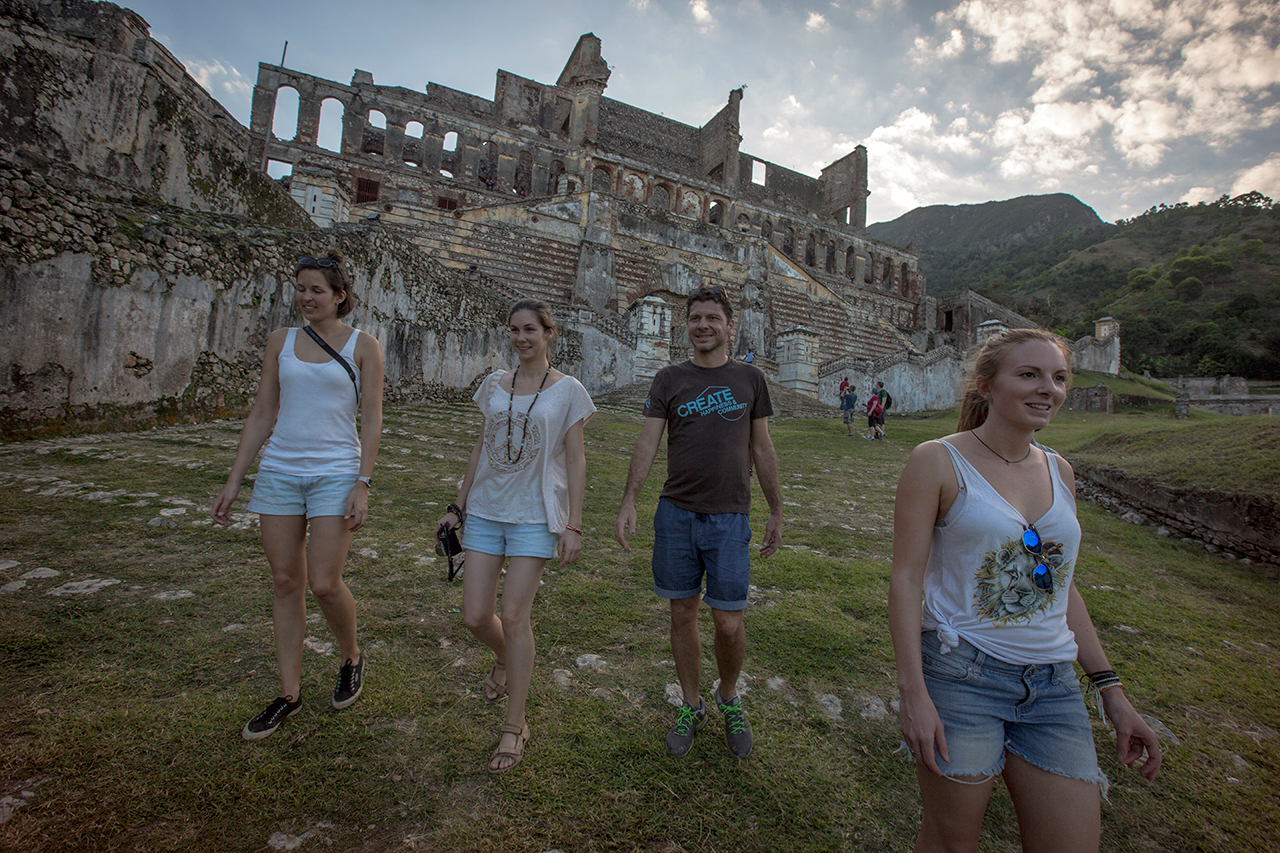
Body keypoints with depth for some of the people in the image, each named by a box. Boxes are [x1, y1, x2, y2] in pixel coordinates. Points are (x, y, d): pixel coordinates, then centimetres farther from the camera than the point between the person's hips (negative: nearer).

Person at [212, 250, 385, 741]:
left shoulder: (361, 346, -1)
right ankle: (289, 693, 22)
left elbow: (371, 421, -4)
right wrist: (234, 480, 7)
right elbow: (261, 415, 11)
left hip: (336, 473, -4)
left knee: (324, 584, -6)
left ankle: (351, 657, 25)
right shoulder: (281, 341, 9)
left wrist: (363, 484, -11)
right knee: (285, 582, 8)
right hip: (280, 471, 4)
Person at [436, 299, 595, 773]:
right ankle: (504, 660, 40)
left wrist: (573, 525, -9)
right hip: (485, 511, 4)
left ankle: (515, 727, 17)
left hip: (535, 516, -4)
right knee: (475, 617, 4)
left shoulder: (568, 391, -2)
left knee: (514, 618, -2)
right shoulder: (494, 384, 8)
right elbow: (480, 449, 13)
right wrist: (458, 506, 13)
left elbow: (575, 462, -4)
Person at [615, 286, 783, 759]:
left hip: (729, 517, 0)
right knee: (683, 615, 10)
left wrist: (776, 512, 10)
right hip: (675, 512, 1)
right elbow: (647, 442, -1)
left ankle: (729, 696, 32)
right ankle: (692, 706, 32)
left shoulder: (749, 378, 6)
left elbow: (762, 448, 10)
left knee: (729, 623, 1)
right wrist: (629, 502, -13)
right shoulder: (670, 379, 4)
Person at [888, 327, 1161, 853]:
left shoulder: (1060, 472, 9)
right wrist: (913, 691, -17)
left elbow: (1062, 587, 15)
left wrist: (1111, 690, 14)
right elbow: (905, 578, -12)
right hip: (960, 677, -5)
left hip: (1055, 686, 6)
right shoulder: (937, 462, -10)